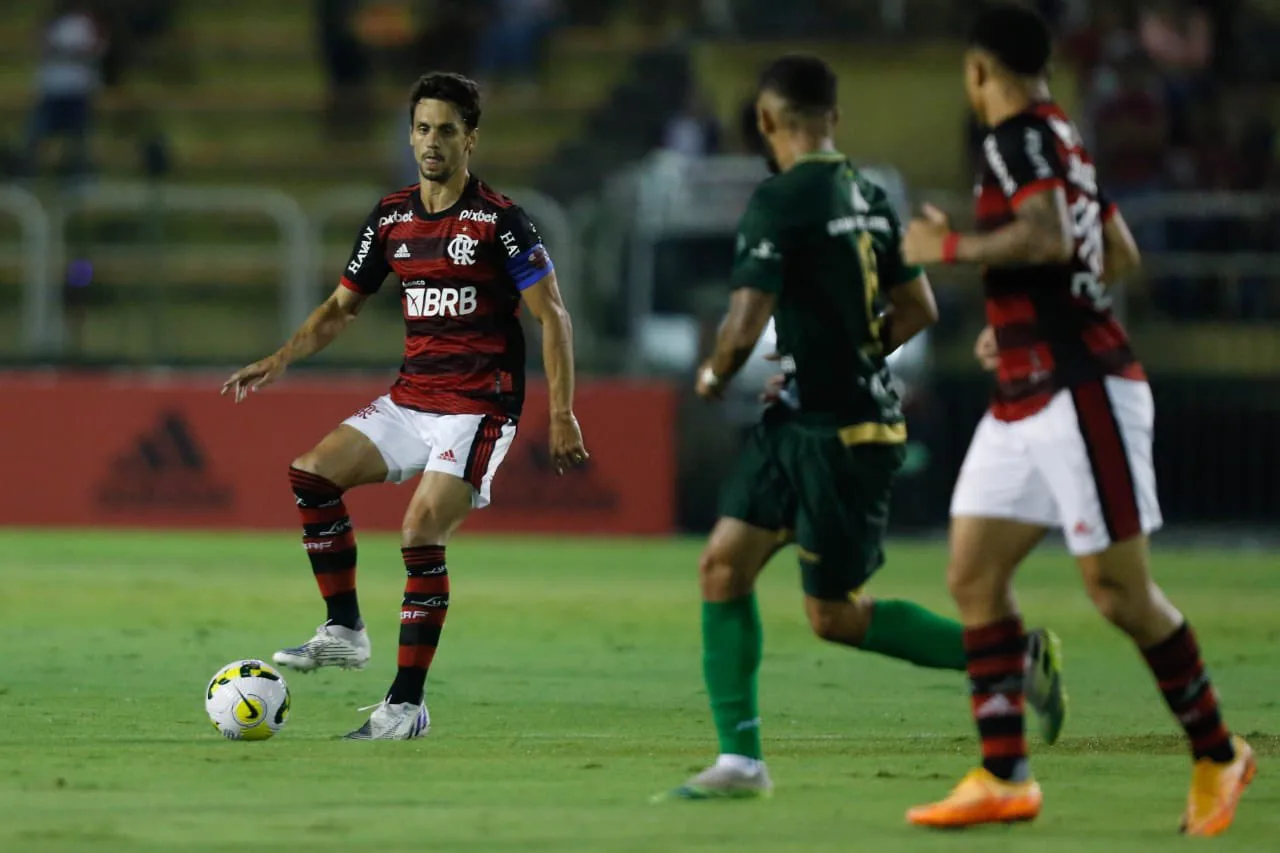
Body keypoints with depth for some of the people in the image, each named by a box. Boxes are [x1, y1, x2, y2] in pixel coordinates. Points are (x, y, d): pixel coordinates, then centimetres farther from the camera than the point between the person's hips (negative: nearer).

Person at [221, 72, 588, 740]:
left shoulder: (497, 220, -10)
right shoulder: (391, 218, 8)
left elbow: (552, 317, -8)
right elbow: (342, 307, 19)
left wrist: (562, 415, -15)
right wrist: (281, 359, 4)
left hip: (478, 406, -7)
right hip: (408, 400, 7)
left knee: (421, 536, -18)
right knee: (312, 473, -8)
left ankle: (408, 704, -11)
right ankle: (344, 630, 2)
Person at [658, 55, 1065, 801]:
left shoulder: (782, 201, -17)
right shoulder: (869, 196, 9)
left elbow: (746, 326, -21)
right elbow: (919, 310, 16)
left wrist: (715, 378, 0)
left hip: (840, 432, -9)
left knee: (834, 616, 0)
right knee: (723, 566, 6)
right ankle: (741, 759, 5)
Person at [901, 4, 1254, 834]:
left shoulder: (1020, 137, -12)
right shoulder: (1061, 137, 16)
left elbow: (1049, 239, -28)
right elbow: (1119, 255, 24)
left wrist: (951, 247, -15)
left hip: (1082, 390, -10)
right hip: (1026, 398, 10)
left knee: (1119, 588, -4)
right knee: (974, 574, 3)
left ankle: (1217, 754, 8)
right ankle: (1005, 776, 1)